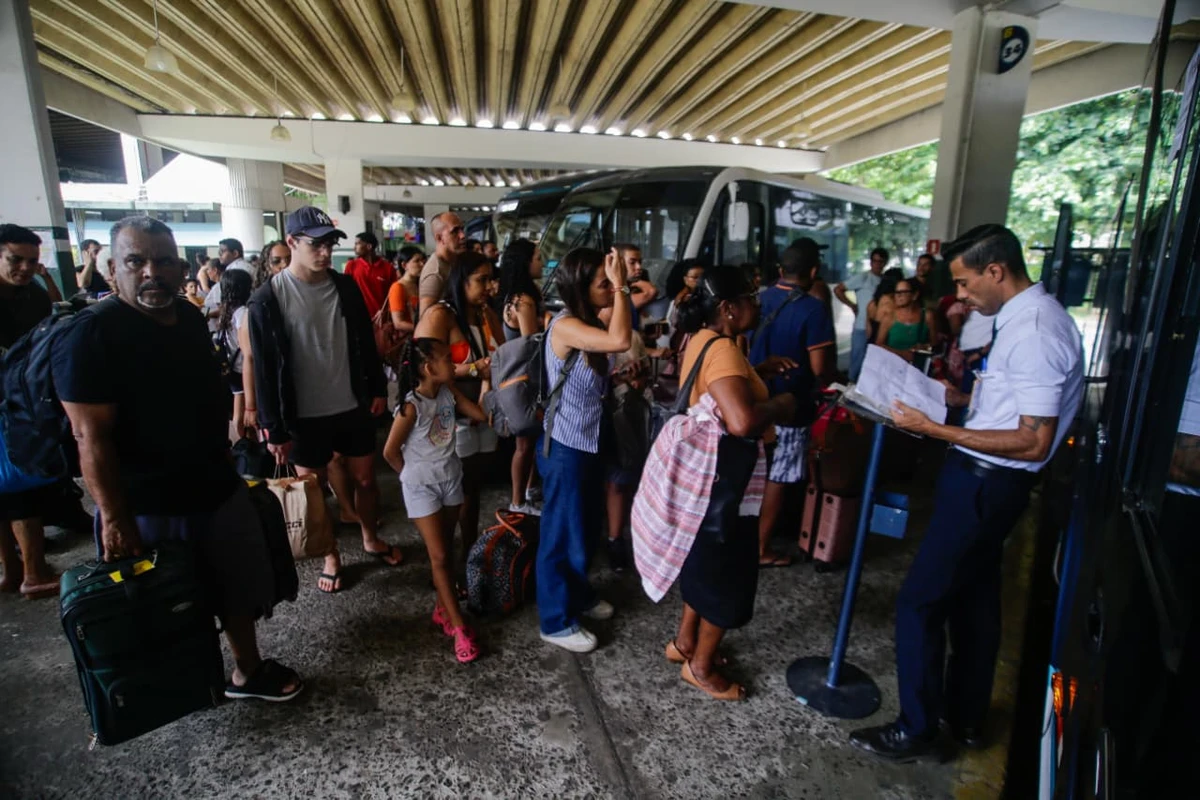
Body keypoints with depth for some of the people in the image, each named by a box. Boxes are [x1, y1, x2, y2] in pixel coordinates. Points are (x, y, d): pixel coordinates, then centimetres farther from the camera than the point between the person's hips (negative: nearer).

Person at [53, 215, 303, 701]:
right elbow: (90, 436, -20)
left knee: (241, 589, 18)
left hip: (219, 490, 7)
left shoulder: (190, 317, 3)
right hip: (147, 507, -7)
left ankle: (247, 672, 39)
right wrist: (114, 519, -21)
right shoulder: (90, 336, -18)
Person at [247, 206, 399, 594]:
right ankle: (331, 556, 32)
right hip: (304, 416, -3)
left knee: (365, 478, 15)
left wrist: (378, 389, 7)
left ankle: (371, 538, 39)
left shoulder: (346, 286, 0)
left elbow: (365, 342, 9)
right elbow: (265, 368, -11)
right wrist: (275, 428, -11)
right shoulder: (267, 299, -12)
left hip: (353, 406, 3)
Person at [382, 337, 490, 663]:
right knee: (438, 556, -2)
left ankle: (442, 609, 31)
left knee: (446, 550, 15)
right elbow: (390, 451, -14)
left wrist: (486, 380, -4)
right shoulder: (412, 406, -22)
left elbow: (481, 415, 3)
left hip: (451, 478, 6)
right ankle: (460, 627, 5)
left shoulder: (449, 392, -4)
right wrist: (415, 476, 0)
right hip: (422, 486, -6)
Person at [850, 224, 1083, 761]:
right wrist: (963, 399, 7)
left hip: (984, 481, -11)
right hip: (988, 479, 11)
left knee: (920, 600, 0)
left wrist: (937, 430, -25)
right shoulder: (1024, 316, 8)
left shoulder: (1034, 331, -23)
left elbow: (1034, 441, -25)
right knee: (974, 598, 21)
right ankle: (966, 717, 40)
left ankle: (916, 730, 18)